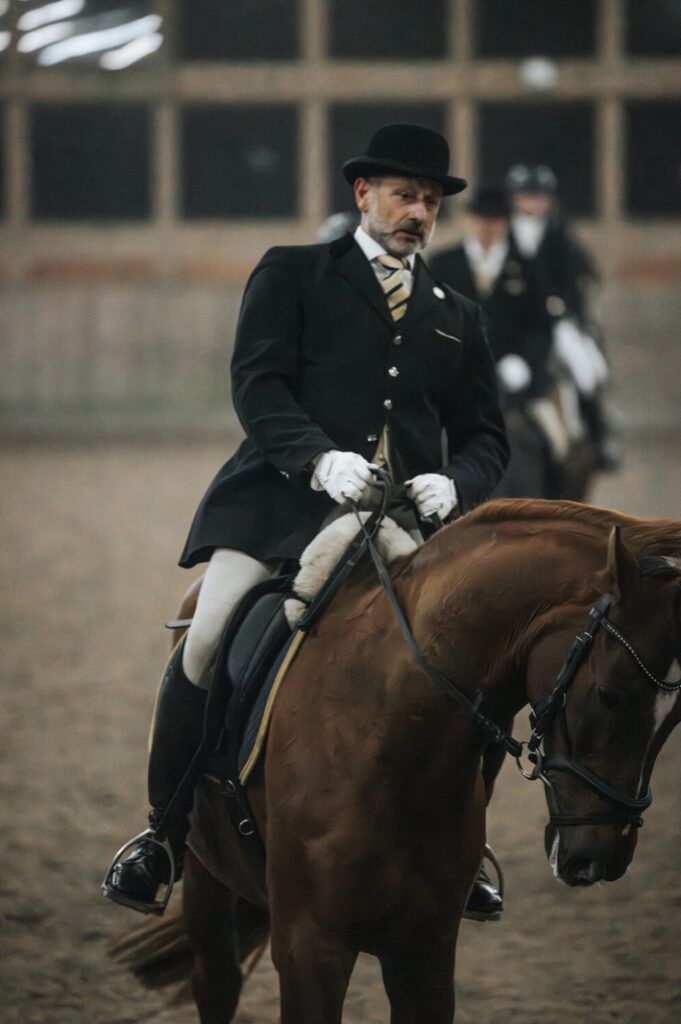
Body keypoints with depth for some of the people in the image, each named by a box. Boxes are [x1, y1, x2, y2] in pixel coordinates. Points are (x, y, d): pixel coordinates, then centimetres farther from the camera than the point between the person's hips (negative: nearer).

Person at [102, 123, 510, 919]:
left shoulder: (457, 317, 25)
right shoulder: (292, 274, 14)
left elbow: (484, 435, 20)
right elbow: (257, 381, 0)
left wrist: (454, 484, -5)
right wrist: (319, 457, -19)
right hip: (285, 497, -3)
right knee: (206, 645, -21)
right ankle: (166, 834, -3)